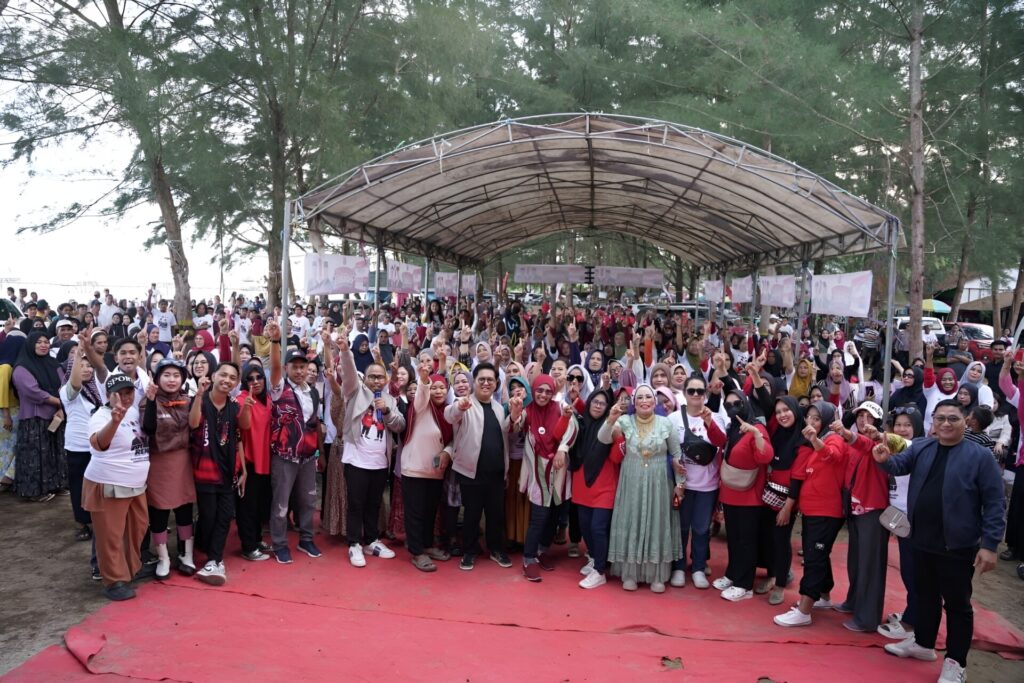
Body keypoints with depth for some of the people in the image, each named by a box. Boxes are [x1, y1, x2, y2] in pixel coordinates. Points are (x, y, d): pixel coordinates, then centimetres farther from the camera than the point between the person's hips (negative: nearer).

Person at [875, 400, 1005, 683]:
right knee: (926, 595, 20)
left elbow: (994, 503, -10)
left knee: (957, 603, 6)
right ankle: (923, 643, 37)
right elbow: (899, 465, -4)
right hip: (922, 542, 5)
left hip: (957, 546, -5)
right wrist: (885, 460, -29)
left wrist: (989, 544, -15)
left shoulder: (980, 456, -9)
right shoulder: (920, 448, 6)